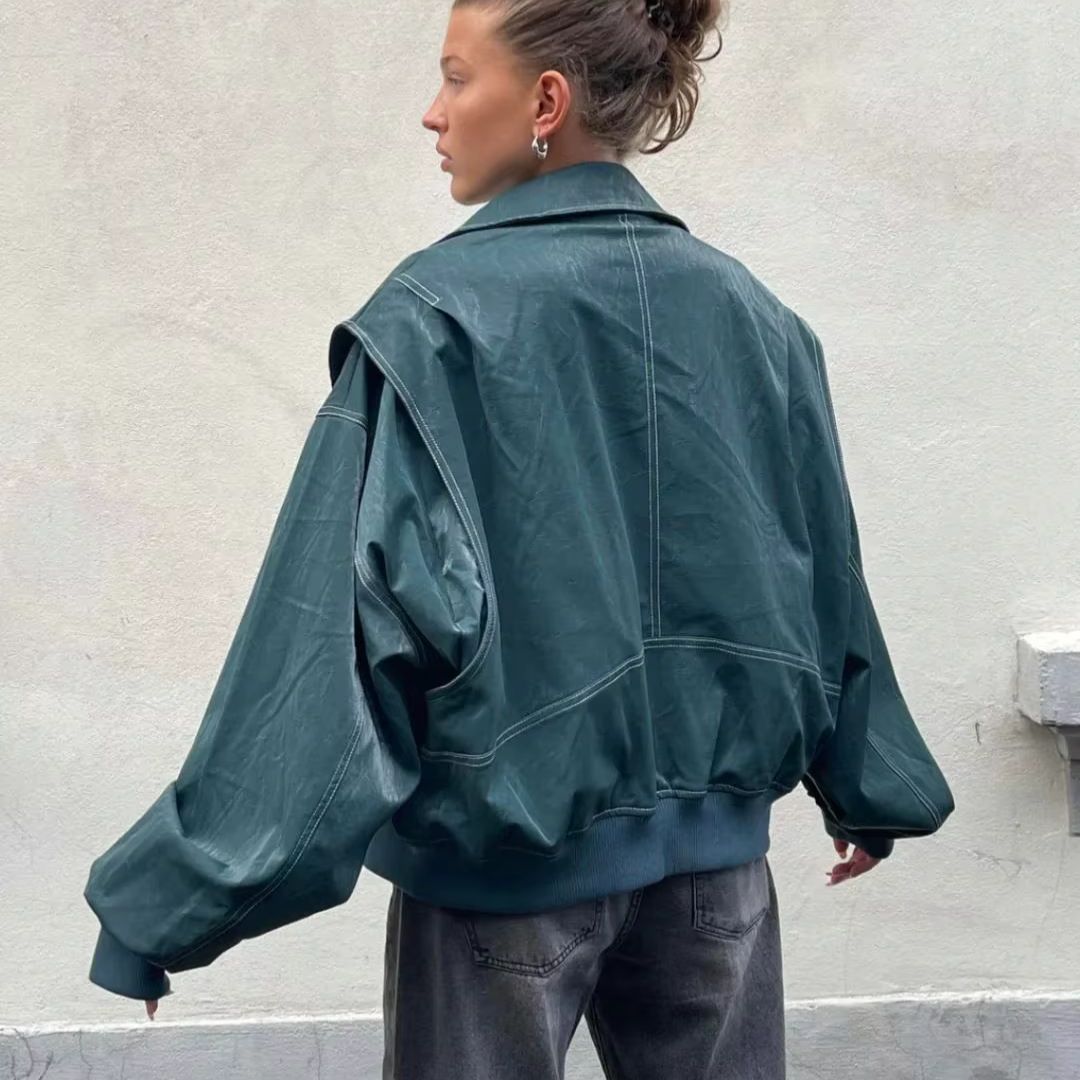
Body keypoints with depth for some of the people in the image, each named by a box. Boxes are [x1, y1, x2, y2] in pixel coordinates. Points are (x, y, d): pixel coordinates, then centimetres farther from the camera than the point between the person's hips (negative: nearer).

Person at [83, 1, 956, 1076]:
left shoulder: (436, 318, -15)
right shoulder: (745, 312, 1)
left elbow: (345, 610, -20)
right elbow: (823, 583, 8)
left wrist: (179, 898, -14)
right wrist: (869, 786, 23)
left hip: (505, 850, -4)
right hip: (711, 839, 5)